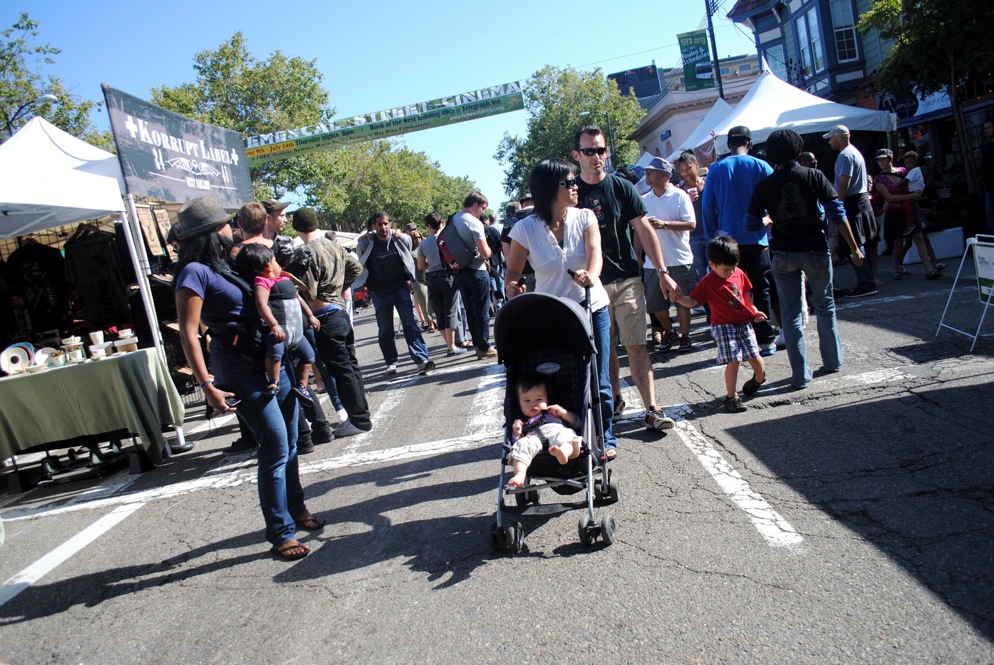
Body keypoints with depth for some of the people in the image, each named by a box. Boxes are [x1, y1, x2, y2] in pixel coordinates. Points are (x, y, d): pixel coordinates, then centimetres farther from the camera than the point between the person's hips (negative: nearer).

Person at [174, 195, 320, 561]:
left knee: (289, 444, 14)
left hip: (271, 359, 8)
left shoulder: (227, 264, 12)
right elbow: (188, 333, -17)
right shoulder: (196, 272, -12)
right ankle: (281, 534, 4)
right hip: (241, 368, -8)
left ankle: (296, 509, 31)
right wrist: (207, 385, -23)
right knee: (276, 447, -7)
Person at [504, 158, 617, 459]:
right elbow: (513, 272, -2)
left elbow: (594, 252, -23)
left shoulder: (585, 217, -6)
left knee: (598, 379, 6)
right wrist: (512, 286, -26)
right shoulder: (525, 229, -9)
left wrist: (591, 275, -45)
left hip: (592, 309, 1)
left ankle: (606, 439, 24)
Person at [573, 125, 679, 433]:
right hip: (591, 284, 1)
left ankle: (652, 408, -2)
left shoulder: (622, 187, 2)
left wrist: (662, 272, -3)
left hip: (627, 280, -1)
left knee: (636, 346, -4)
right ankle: (615, 399, 26)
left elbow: (644, 230, 2)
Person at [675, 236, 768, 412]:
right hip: (724, 326, -5)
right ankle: (731, 397, 4)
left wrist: (754, 310, 24)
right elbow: (692, 301, -13)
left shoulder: (739, 273, 3)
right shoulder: (708, 282, -11)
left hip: (744, 323, 5)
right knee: (733, 361, -11)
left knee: (755, 356, 6)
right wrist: (679, 298, -31)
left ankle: (759, 379, 40)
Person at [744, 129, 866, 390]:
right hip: (815, 250, 0)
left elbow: (751, 224, -3)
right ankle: (833, 360, 29)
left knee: (791, 314, 5)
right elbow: (837, 214, -7)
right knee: (825, 306, 18)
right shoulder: (814, 176, -4)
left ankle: (800, 375, 4)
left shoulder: (765, 186, -3)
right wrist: (854, 248, -3)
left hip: (783, 255, 0)